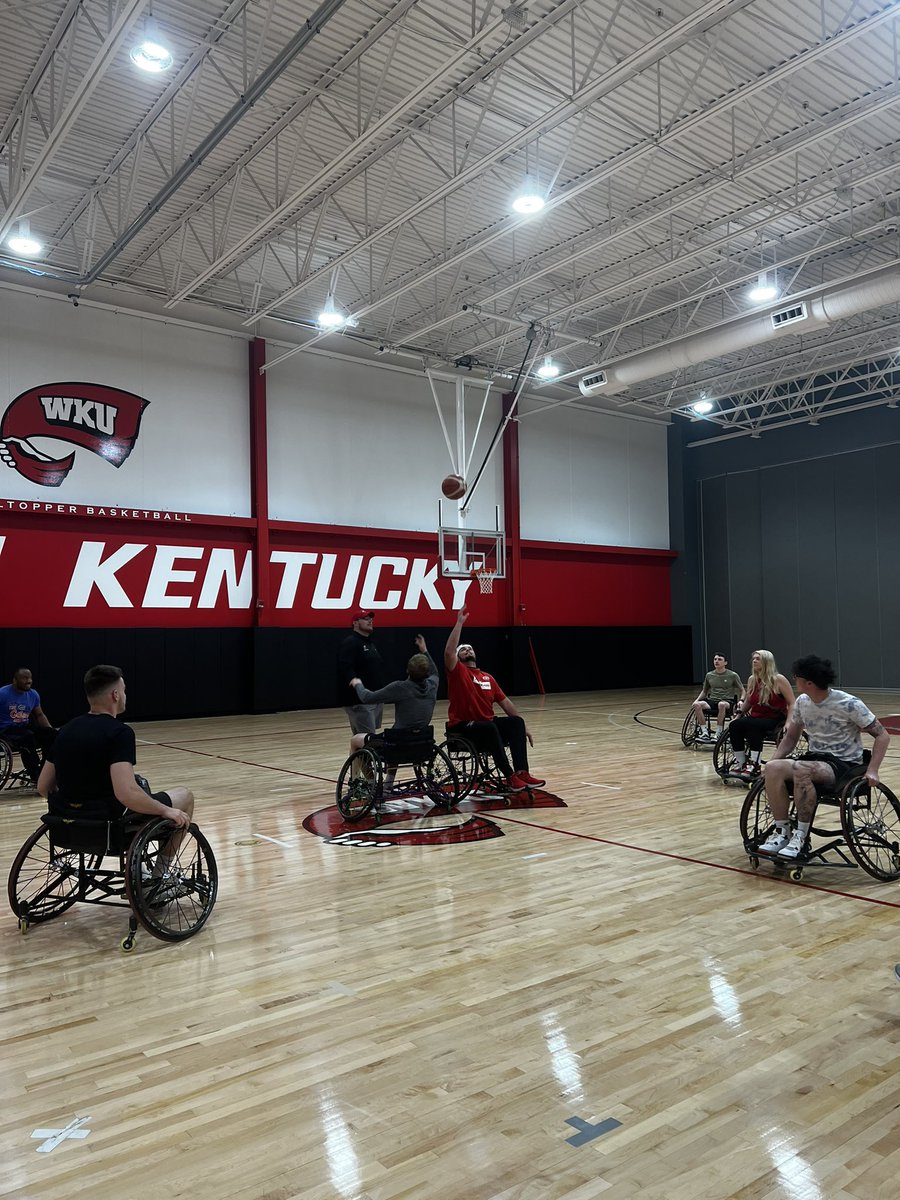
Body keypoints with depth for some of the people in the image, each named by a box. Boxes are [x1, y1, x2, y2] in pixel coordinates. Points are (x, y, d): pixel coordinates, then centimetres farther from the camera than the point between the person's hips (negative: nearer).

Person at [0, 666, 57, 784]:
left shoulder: (33, 694, 6)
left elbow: (40, 715, 16)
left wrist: (51, 730, 1)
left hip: (26, 727, 6)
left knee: (51, 735, -18)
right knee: (28, 737, -35)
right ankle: (36, 776, -27)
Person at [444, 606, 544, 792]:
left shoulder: (487, 677, 16)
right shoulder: (458, 672, 0)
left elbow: (505, 702, 15)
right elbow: (449, 652, -21)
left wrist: (524, 727, 8)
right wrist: (459, 623, -20)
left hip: (487, 725, 6)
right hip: (462, 727, -6)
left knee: (516, 722, -19)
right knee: (490, 727, -35)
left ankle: (521, 772, -27)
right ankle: (509, 777, -32)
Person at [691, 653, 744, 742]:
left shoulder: (733, 675, 3)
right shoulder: (709, 675, 12)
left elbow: (742, 691, 9)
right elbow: (704, 691, 24)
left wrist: (741, 700, -11)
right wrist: (697, 699, 6)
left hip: (727, 702, -3)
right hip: (712, 701, 3)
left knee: (721, 704, -41)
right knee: (697, 704, -30)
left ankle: (718, 734, -31)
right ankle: (705, 733, -25)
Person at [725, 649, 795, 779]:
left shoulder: (778, 680, -8)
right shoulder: (752, 680, 7)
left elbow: (792, 704, -7)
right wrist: (739, 712, 3)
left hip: (775, 719, -5)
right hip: (756, 718, 5)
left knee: (753, 726, -35)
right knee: (734, 725, -24)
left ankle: (754, 765, -31)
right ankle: (740, 763, -18)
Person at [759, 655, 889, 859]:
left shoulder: (849, 704, -13)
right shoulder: (802, 702, 4)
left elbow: (882, 736, -9)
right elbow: (791, 737, 15)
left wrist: (872, 770, -20)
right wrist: (775, 760, -1)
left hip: (845, 764, -6)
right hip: (814, 758, 6)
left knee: (801, 769, -38)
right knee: (773, 768, -25)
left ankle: (801, 835, -23)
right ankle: (782, 831, -15)